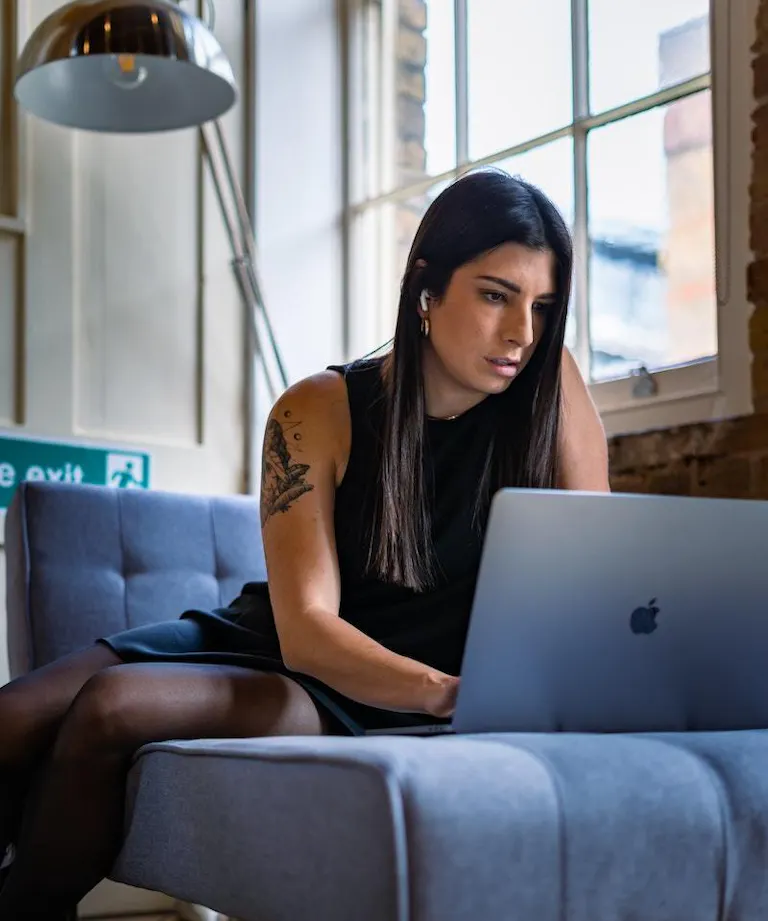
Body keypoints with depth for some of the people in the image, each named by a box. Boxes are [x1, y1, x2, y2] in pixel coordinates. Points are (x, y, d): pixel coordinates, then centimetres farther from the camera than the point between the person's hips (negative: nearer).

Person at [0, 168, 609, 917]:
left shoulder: (549, 384, -10)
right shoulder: (319, 413, -11)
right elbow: (306, 629, -19)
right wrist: (452, 693, -37)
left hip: (363, 708, -2)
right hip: (262, 646, 2)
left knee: (109, 709, -28)